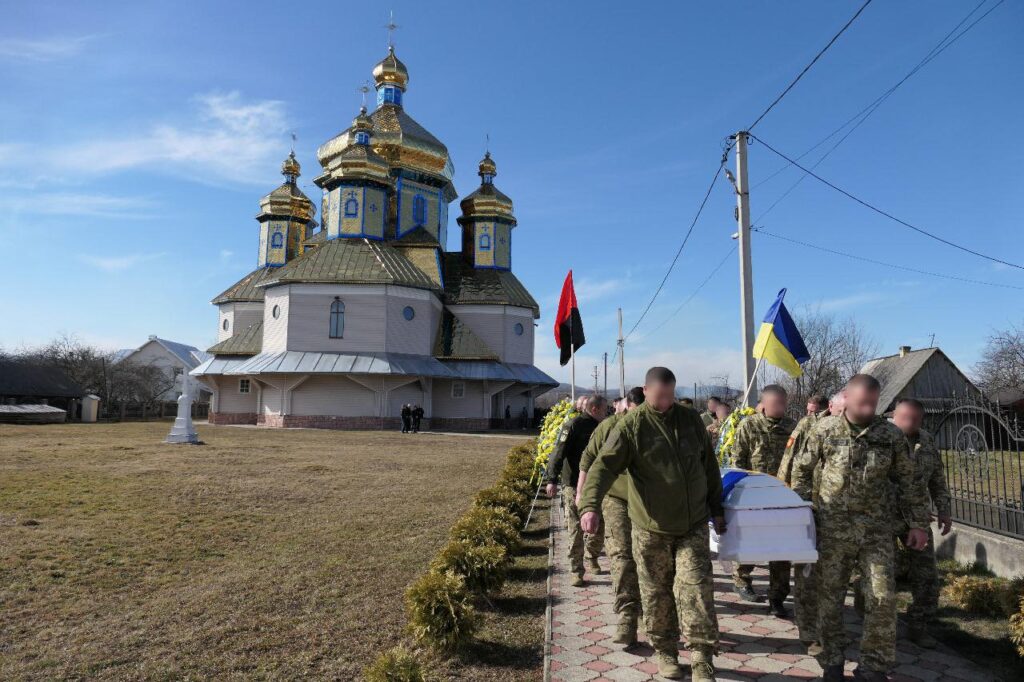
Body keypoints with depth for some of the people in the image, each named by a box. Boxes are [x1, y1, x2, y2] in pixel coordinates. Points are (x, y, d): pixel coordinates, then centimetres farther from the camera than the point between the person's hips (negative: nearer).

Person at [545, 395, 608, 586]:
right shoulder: (573, 426, -10)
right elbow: (558, 454, -16)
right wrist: (552, 480, -22)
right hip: (573, 486, -6)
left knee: (598, 527, 10)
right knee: (576, 530, -3)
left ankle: (593, 558, 36)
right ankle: (577, 572, 6)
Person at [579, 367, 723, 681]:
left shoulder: (691, 419, 3)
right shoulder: (631, 425, -10)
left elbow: (709, 467, 13)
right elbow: (604, 465, -18)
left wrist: (716, 509, 14)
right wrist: (590, 505, -33)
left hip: (693, 526, 2)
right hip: (651, 528, -2)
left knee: (696, 590, -1)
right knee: (657, 595, 10)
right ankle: (666, 652, 29)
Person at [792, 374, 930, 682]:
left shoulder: (891, 435, -1)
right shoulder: (825, 430, -3)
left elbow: (907, 482, 7)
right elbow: (802, 470, 6)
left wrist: (918, 523, 6)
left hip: (876, 528, 1)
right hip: (832, 527, 0)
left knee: (883, 598, 1)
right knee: (829, 596, 7)